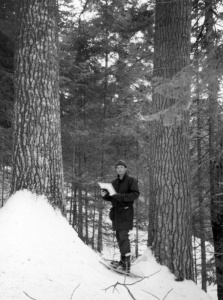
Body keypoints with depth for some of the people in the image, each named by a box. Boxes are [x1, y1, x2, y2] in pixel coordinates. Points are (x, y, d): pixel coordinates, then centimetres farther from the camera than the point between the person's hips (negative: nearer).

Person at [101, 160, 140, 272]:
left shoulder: (131, 180, -2)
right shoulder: (114, 182, 17)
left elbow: (135, 194, -13)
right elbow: (111, 198, 19)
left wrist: (121, 196, -21)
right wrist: (105, 195, -3)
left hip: (126, 212, -7)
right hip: (116, 212, 7)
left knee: (123, 236, -13)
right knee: (119, 236, 9)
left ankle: (127, 264, -12)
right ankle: (123, 260, 18)